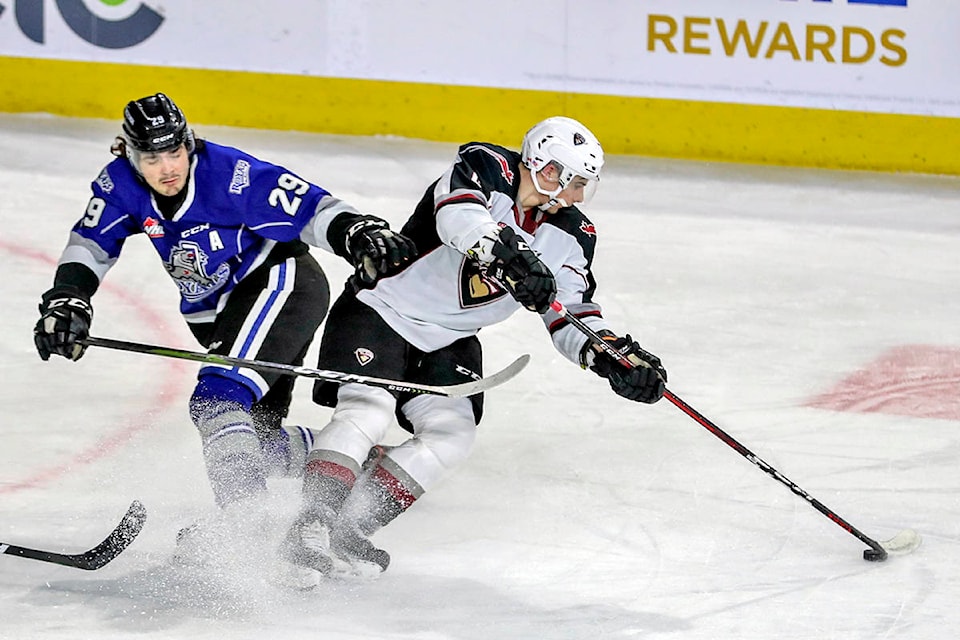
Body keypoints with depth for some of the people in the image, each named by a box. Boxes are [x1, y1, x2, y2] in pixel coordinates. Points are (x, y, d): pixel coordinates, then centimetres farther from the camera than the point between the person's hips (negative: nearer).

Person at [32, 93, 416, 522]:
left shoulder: (231, 175, -26)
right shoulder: (121, 185, -10)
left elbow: (312, 211, -24)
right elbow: (90, 246, 0)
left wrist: (360, 235, -41)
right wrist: (66, 299, -16)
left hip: (279, 283, -8)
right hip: (210, 311, 8)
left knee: (217, 402, -27)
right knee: (257, 427, 17)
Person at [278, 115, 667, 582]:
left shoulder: (571, 236, -3)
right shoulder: (484, 168, -21)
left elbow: (569, 317, -3)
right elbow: (458, 215, -43)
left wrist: (611, 355, -22)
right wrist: (508, 253, -59)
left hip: (448, 341, 7)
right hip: (380, 311, -7)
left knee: (452, 434, -11)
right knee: (367, 413, -25)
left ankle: (348, 530, -7)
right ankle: (311, 526, -25)